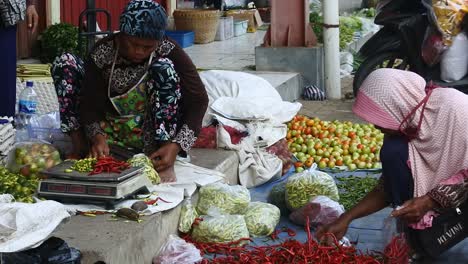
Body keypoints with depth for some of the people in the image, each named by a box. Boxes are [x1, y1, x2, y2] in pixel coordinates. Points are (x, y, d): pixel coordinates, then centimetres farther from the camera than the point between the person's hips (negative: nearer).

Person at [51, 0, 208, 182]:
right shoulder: (103, 52, -15)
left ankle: (164, 164, -28)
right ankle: (79, 147, -13)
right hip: (110, 130, 2)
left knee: (164, 67, -28)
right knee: (64, 63, -12)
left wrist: (176, 146, -31)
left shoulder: (169, 53, -17)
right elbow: (91, 102, -13)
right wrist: (97, 136, -34)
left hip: (153, 134, -2)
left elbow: (199, 100, -18)